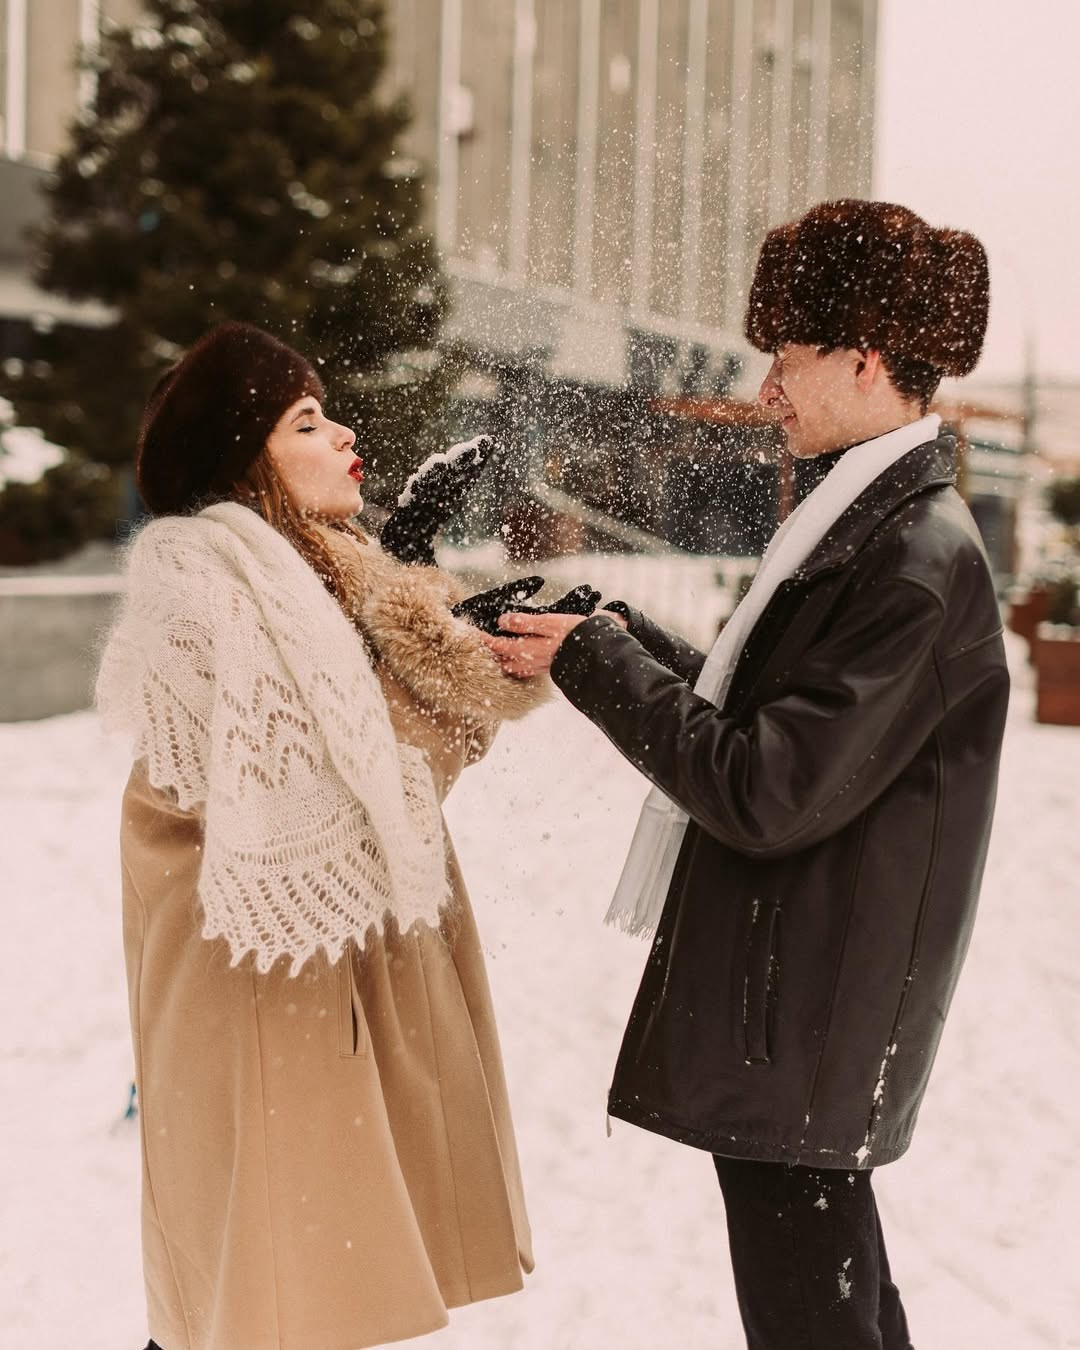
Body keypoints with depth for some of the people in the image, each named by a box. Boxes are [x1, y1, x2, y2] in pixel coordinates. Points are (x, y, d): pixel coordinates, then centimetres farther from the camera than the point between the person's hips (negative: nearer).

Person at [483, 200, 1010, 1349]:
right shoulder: (875, 521, 10)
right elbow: (771, 717, 13)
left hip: (806, 1019, -10)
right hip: (797, 990, 10)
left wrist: (595, 662, -16)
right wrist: (624, 641, 3)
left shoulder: (921, 561, -22)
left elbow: (766, 793, -24)